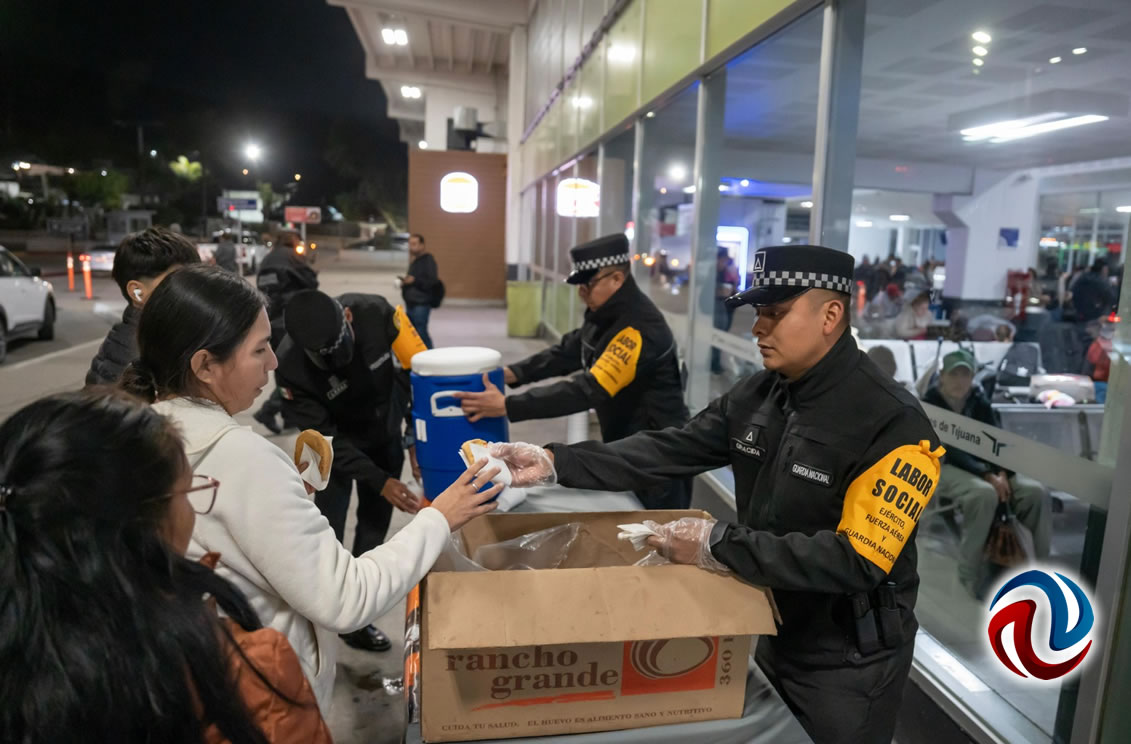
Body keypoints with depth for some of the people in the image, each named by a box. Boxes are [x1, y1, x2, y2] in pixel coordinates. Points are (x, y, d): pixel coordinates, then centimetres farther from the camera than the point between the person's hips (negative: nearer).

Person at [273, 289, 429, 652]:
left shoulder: (376, 312, -31)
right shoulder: (291, 366, -32)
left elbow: (415, 370, -16)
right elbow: (327, 439, -24)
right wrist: (380, 481, -28)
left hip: (386, 434, 2)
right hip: (334, 443, -2)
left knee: (375, 527, 8)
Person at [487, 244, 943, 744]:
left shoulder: (893, 425, -24)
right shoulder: (756, 395, -3)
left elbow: (858, 560, -29)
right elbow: (668, 452, -7)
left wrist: (720, 544, -30)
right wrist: (555, 463, -17)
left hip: (846, 664, -6)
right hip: (771, 634, 6)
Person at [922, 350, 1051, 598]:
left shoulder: (979, 401, 8)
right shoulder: (930, 404, -8)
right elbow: (949, 450, -18)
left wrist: (1002, 473, -19)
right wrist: (987, 476, -27)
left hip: (985, 465, 6)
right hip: (945, 468, -6)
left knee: (1037, 492, -18)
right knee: (984, 494, -37)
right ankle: (971, 573, -25)